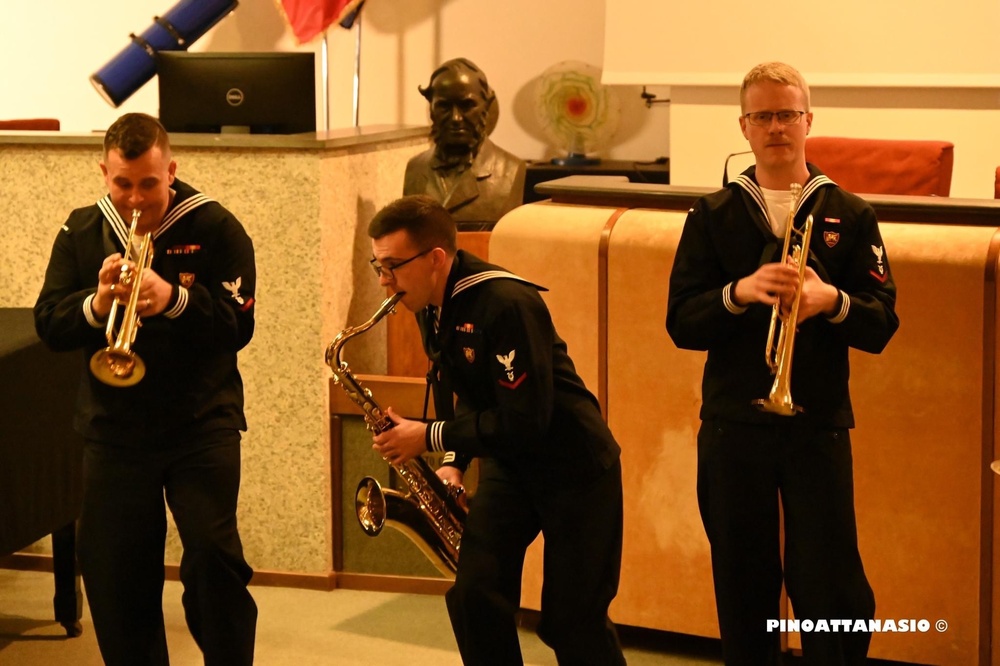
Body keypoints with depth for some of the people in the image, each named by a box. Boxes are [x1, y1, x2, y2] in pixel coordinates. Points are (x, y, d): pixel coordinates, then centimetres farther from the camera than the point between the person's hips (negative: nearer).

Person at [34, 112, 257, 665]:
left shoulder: (215, 228, -4)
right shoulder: (81, 233, 5)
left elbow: (238, 325, -12)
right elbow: (48, 325, 0)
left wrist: (173, 299, -28)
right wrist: (94, 305, -21)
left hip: (201, 426, -3)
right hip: (112, 431, 3)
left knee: (212, 556, -15)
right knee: (111, 570, 6)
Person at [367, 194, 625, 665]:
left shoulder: (505, 305, -27)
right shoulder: (431, 307, 0)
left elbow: (525, 421, -28)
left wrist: (429, 438, -23)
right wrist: (455, 461, 0)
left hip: (575, 469, -7)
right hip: (508, 465, 8)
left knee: (573, 620, -2)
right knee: (472, 594, -6)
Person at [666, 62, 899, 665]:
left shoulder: (849, 216, 4)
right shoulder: (713, 216, 6)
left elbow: (881, 325, -1)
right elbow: (681, 323, -1)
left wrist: (831, 300, -21)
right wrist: (737, 293, -20)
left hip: (819, 423, -1)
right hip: (733, 423, 1)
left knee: (830, 587, -2)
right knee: (743, 585, 8)